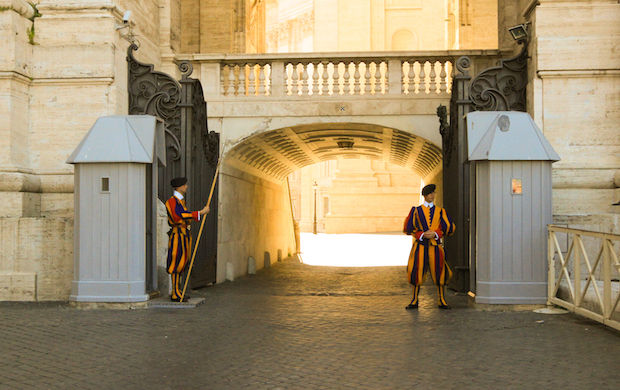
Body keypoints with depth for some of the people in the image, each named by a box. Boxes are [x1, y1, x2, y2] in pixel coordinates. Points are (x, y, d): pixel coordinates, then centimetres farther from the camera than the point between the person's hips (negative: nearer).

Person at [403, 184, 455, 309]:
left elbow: (449, 228, 4)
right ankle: (414, 301, 9)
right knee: (417, 273, -2)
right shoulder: (416, 210, 6)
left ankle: (442, 301, 9)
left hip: (435, 246, 1)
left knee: (439, 273, -1)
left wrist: (435, 234, -10)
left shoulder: (440, 211, 10)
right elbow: (408, 228, 3)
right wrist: (421, 235, -10)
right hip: (420, 246, -1)